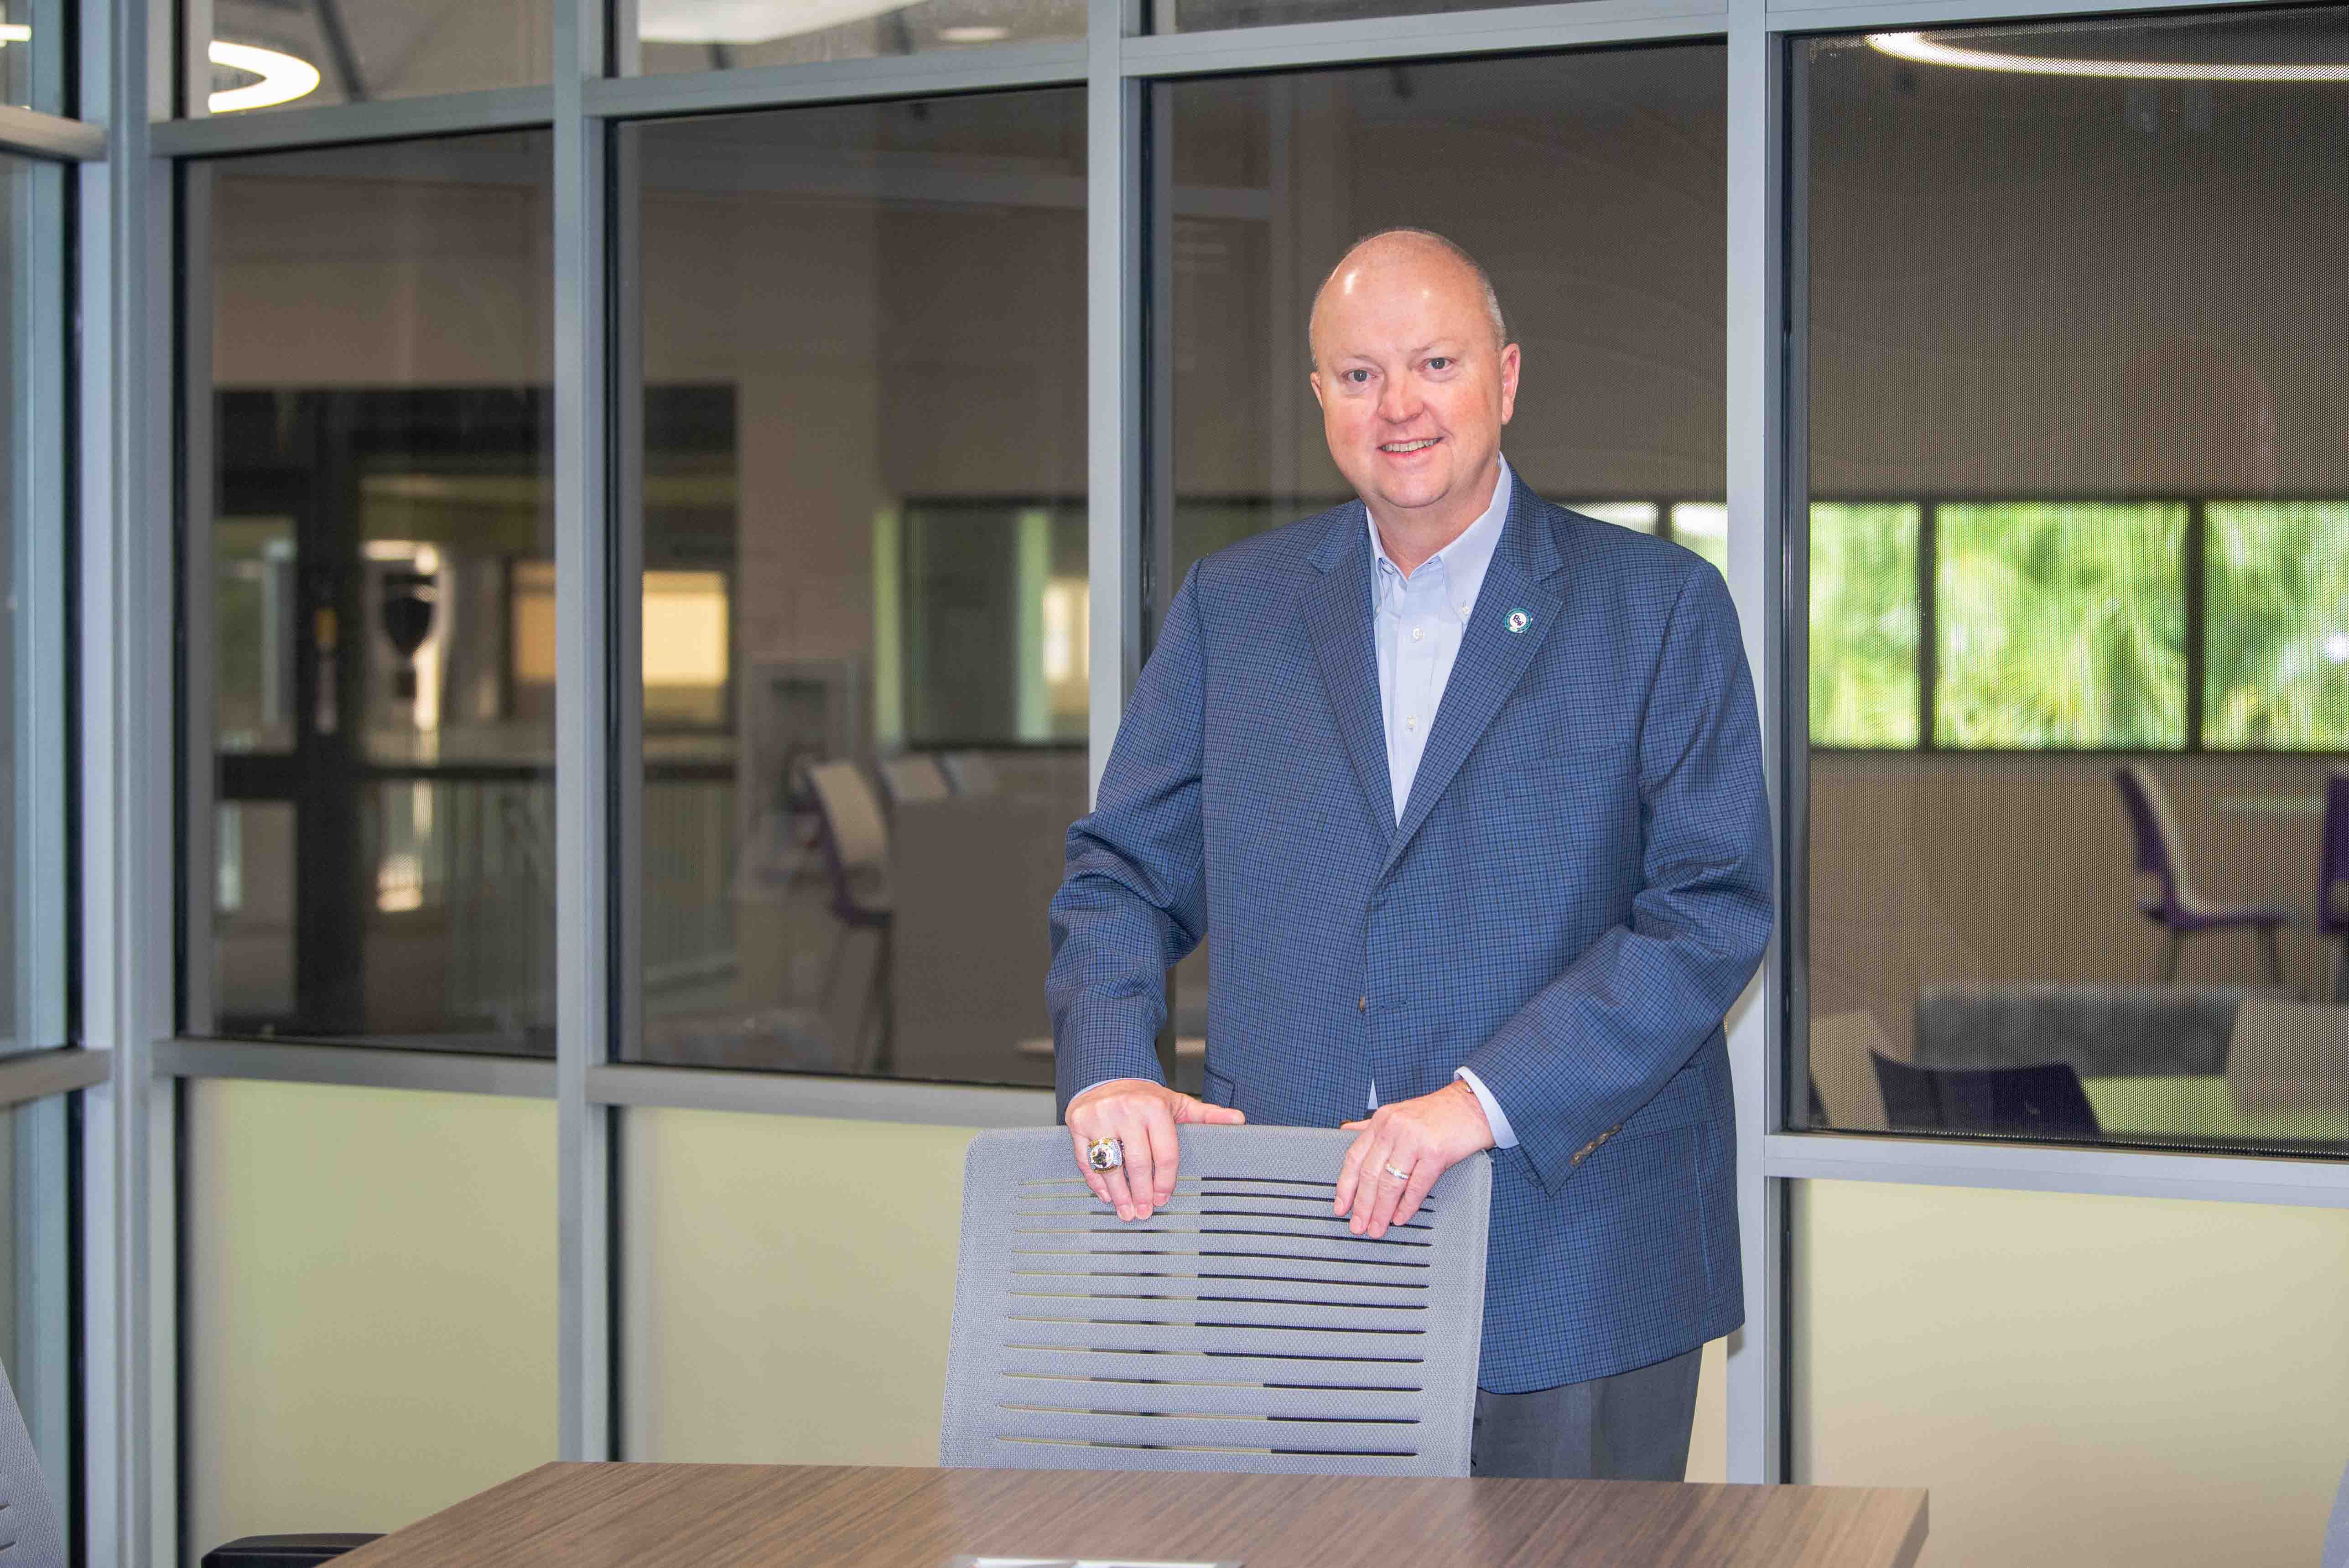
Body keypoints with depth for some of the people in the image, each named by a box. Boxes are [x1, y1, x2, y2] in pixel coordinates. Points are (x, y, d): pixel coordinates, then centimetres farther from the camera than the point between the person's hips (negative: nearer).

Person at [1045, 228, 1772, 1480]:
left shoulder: (1660, 607, 0)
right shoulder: (1229, 606, 10)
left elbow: (1717, 904, -8)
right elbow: (1124, 870, 12)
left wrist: (1488, 1098, -18)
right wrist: (1109, 1062, -8)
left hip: (1573, 1264, -2)